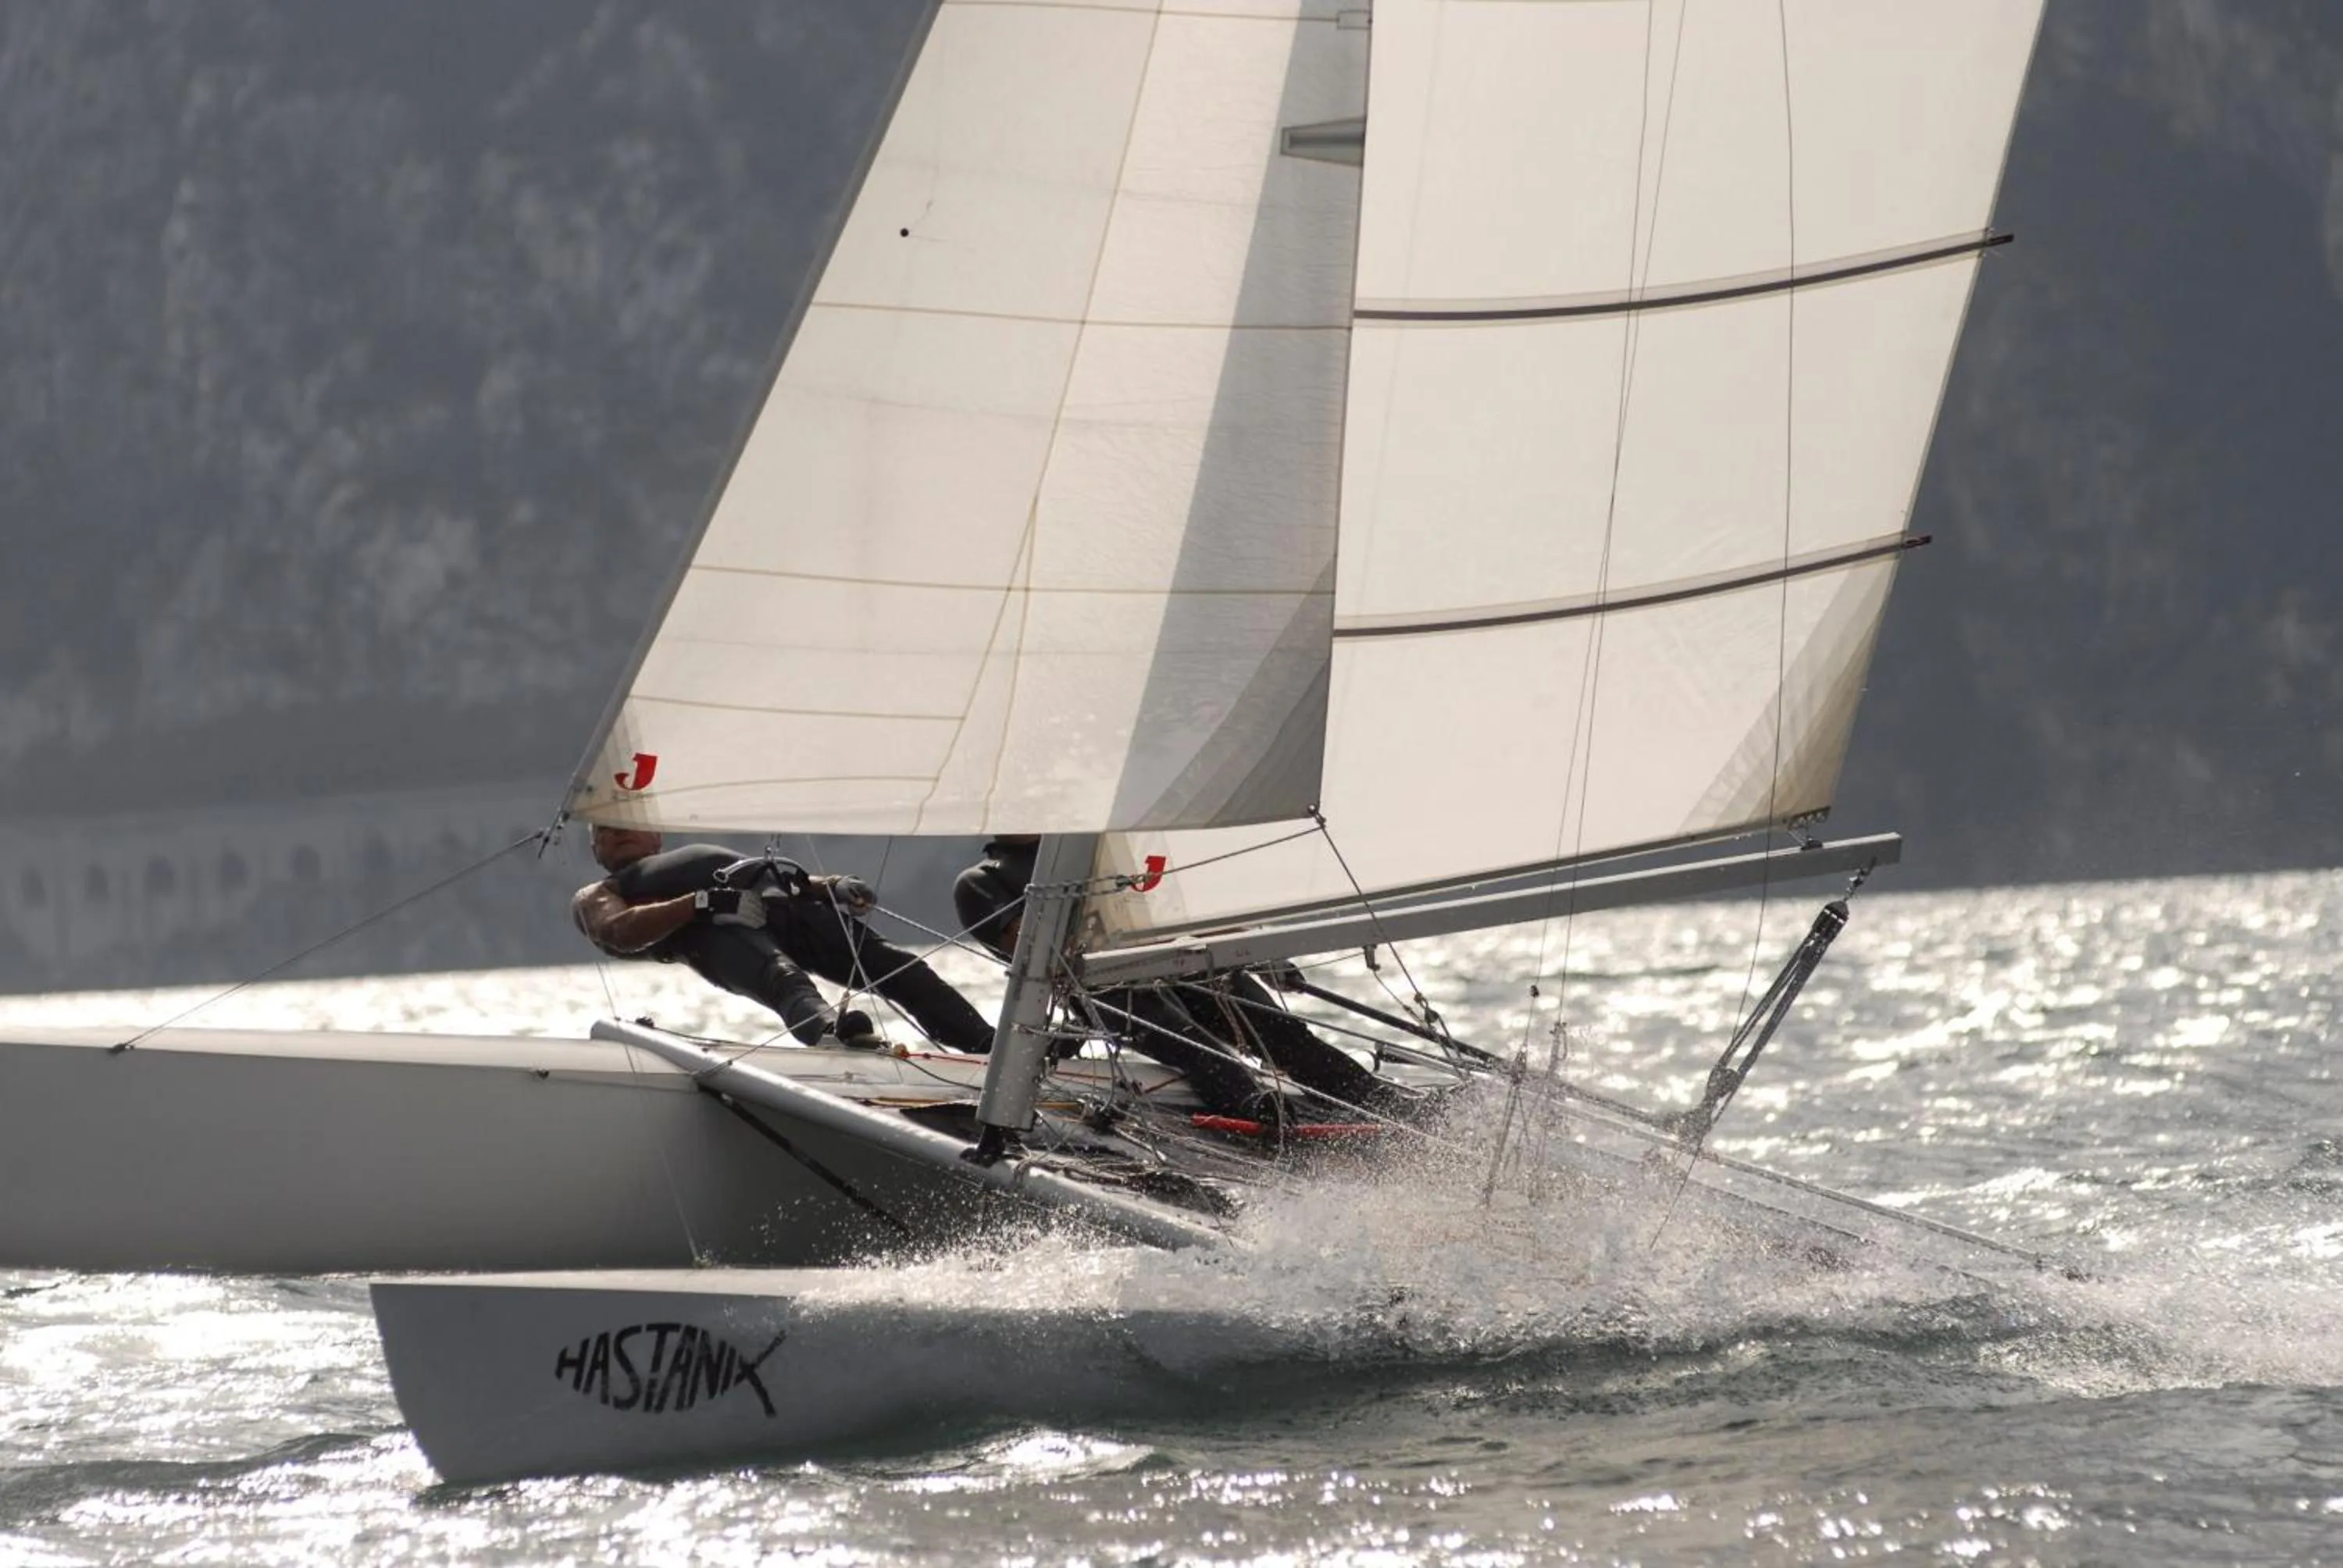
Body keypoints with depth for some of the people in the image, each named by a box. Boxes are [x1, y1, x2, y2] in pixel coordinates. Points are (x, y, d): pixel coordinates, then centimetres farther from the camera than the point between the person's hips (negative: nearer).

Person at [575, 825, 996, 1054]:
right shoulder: (596, 897, 30)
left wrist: (834, 886, 7)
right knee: (782, 979, -39)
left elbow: (787, 881, 31)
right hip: (712, 928, -5)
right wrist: (706, 902, -11)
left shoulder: (702, 855, 45)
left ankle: (987, 1046, -35)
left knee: (888, 961, -20)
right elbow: (620, 932, 5)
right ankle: (835, 1033, -70)